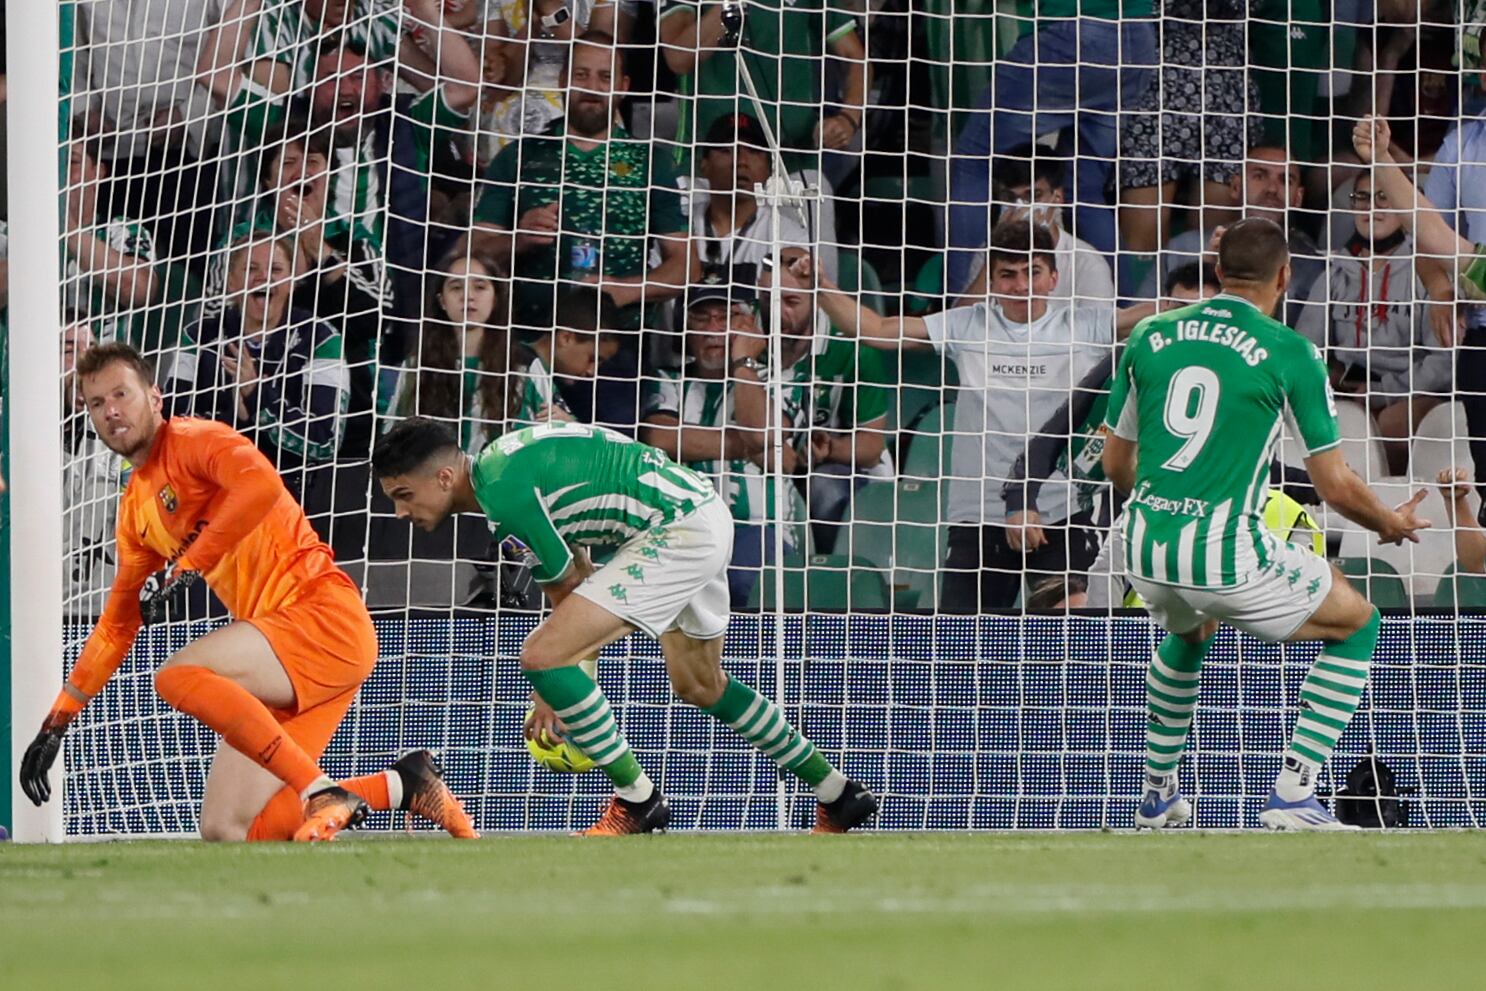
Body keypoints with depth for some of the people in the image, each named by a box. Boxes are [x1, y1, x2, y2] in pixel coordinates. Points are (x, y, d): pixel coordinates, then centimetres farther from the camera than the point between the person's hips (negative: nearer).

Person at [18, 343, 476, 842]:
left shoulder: (192, 441, -4)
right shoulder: (135, 510, 21)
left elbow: (261, 483, -26)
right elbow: (117, 625, 29)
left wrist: (187, 566, -22)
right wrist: (57, 722, 27)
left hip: (325, 615, -9)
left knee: (178, 675, -30)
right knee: (226, 834, -3)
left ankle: (323, 794, -26)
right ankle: (401, 784, 7)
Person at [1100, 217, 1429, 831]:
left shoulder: (1149, 337, 9)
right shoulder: (1290, 353, -4)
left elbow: (1115, 464, 18)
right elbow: (1336, 486, -2)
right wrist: (1392, 524, 19)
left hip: (1143, 551, 5)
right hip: (1226, 557, -5)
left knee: (1187, 631, 40)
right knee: (1356, 624, 17)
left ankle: (1157, 794, 42)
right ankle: (1292, 794, 4)